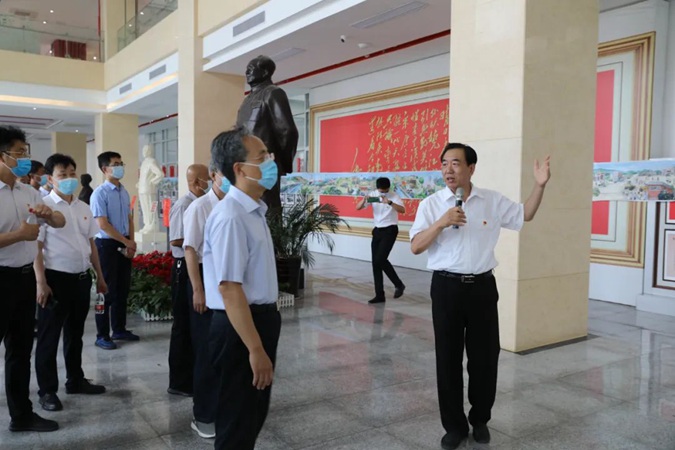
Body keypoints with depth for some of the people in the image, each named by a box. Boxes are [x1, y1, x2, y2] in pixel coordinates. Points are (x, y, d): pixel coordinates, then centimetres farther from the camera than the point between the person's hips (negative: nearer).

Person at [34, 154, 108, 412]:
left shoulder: (84, 209, 9)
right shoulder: (43, 207, -10)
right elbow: (35, 248, -12)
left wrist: (99, 276, 16)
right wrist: (41, 283, -16)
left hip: (81, 278, 6)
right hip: (56, 278, -6)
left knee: (75, 333, 18)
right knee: (49, 337, 5)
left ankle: (76, 380, 32)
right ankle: (47, 390, 18)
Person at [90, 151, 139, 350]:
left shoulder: (124, 192, 8)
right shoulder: (100, 193, -12)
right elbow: (103, 225, -17)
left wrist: (131, 243, -2)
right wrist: (127, 242, -12)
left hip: (125, 245, 7)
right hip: (107, 245, -7)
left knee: (123, 288, 13)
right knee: (107, 290, -1)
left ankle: (119, 329, 26)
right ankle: (102, 335, 10)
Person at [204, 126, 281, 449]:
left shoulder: (255, 212, 8)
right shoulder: (230, 217, -23)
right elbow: (230, 289, -25)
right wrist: (255, 349, -23)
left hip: (261, 318, 9)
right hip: (238, 327, -9)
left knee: (253, 415, 24)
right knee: (237, 422, 9)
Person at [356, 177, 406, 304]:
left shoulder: (394, 196, -10)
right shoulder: (373, 194, 3)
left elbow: (402, 210, -27)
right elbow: (358, 207, 1)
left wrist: (389, 202, -41)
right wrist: (364, 200, -20)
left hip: (390, 230, -6)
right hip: (377, 230, 6)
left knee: (380, 259, -17)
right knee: (375, 262, 3)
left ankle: (399, 284, 4)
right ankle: (379, 295, 11)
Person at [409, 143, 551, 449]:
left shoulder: (493, 201, 4)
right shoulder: (431, 204, -2)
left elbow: (525, 215, 16)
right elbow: (415, 247, -6)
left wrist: (539, 186, 2)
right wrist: (441, 223, -20)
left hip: (482, 287, 1)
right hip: (446, 287, -1)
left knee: (485, 357, 10)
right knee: (448, 358, 7)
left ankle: (480, 420, 33)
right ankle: (454, 425, 25)